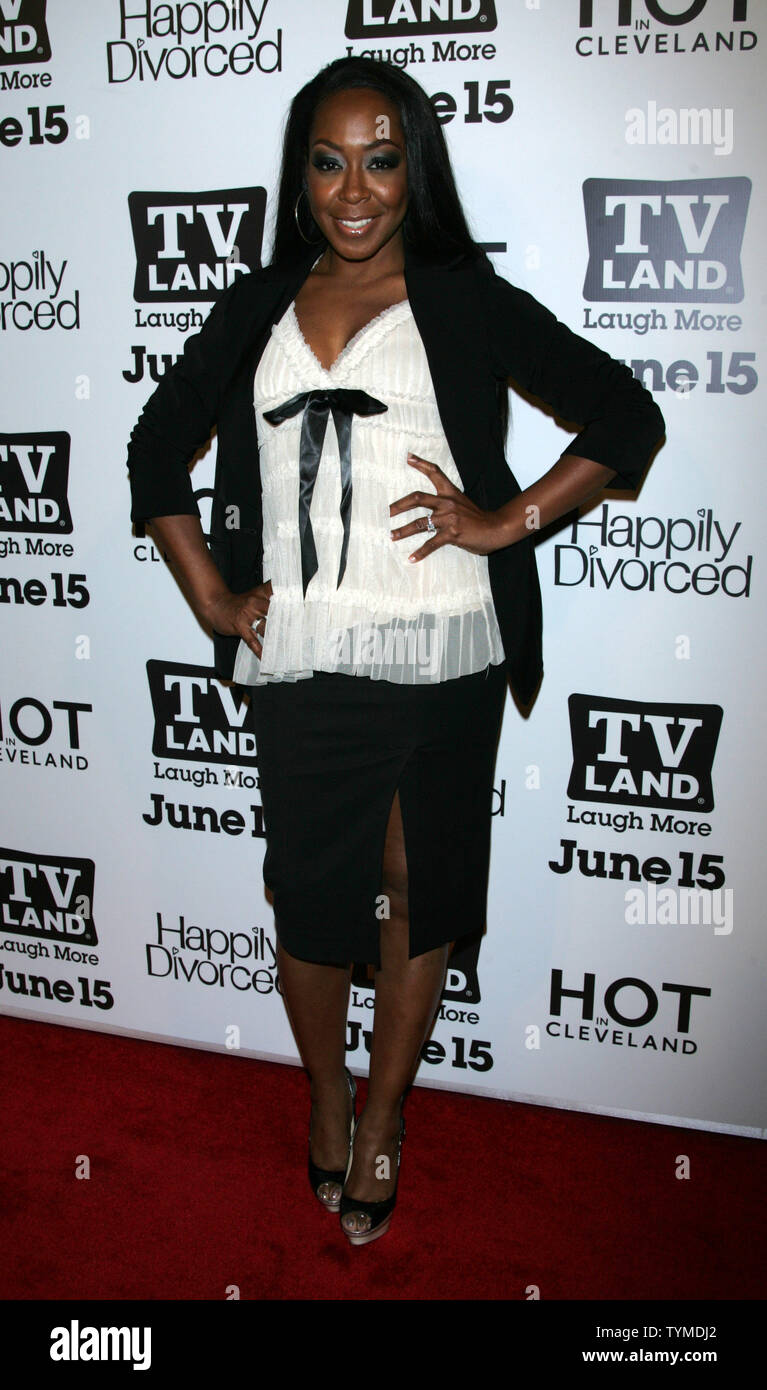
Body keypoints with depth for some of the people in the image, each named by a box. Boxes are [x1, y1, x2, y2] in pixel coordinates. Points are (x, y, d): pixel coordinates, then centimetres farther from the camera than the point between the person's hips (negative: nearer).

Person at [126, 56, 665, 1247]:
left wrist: (509, 520, -9)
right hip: (301, 662, 2)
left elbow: (627, 415, 2)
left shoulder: (470, 301, 4)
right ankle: (327, 1095, 38)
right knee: (310, 897, 10)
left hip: (444, 656, -1)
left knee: (419, 895, 11)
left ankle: (383, 1115, 34)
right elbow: (157, 448, 16)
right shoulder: (256, 309, 12)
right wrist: (213, 597, 5)